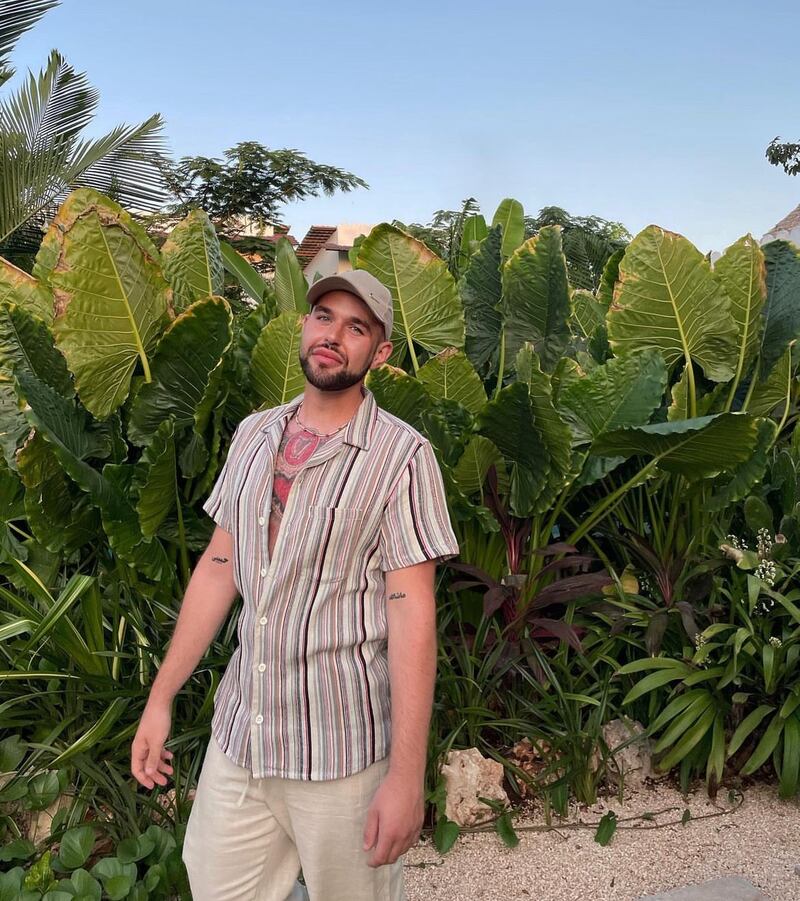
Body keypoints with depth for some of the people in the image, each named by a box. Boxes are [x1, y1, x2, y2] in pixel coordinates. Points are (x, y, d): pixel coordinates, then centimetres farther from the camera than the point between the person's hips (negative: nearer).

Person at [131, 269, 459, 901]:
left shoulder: (401, 456, -13)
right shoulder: (253, 434, 5)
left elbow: (412, 613, -16)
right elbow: (219, 566, 9)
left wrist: (407, 775, -18)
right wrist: (161, 697, 9)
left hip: (342, 750, -5)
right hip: (237, 733, 5)